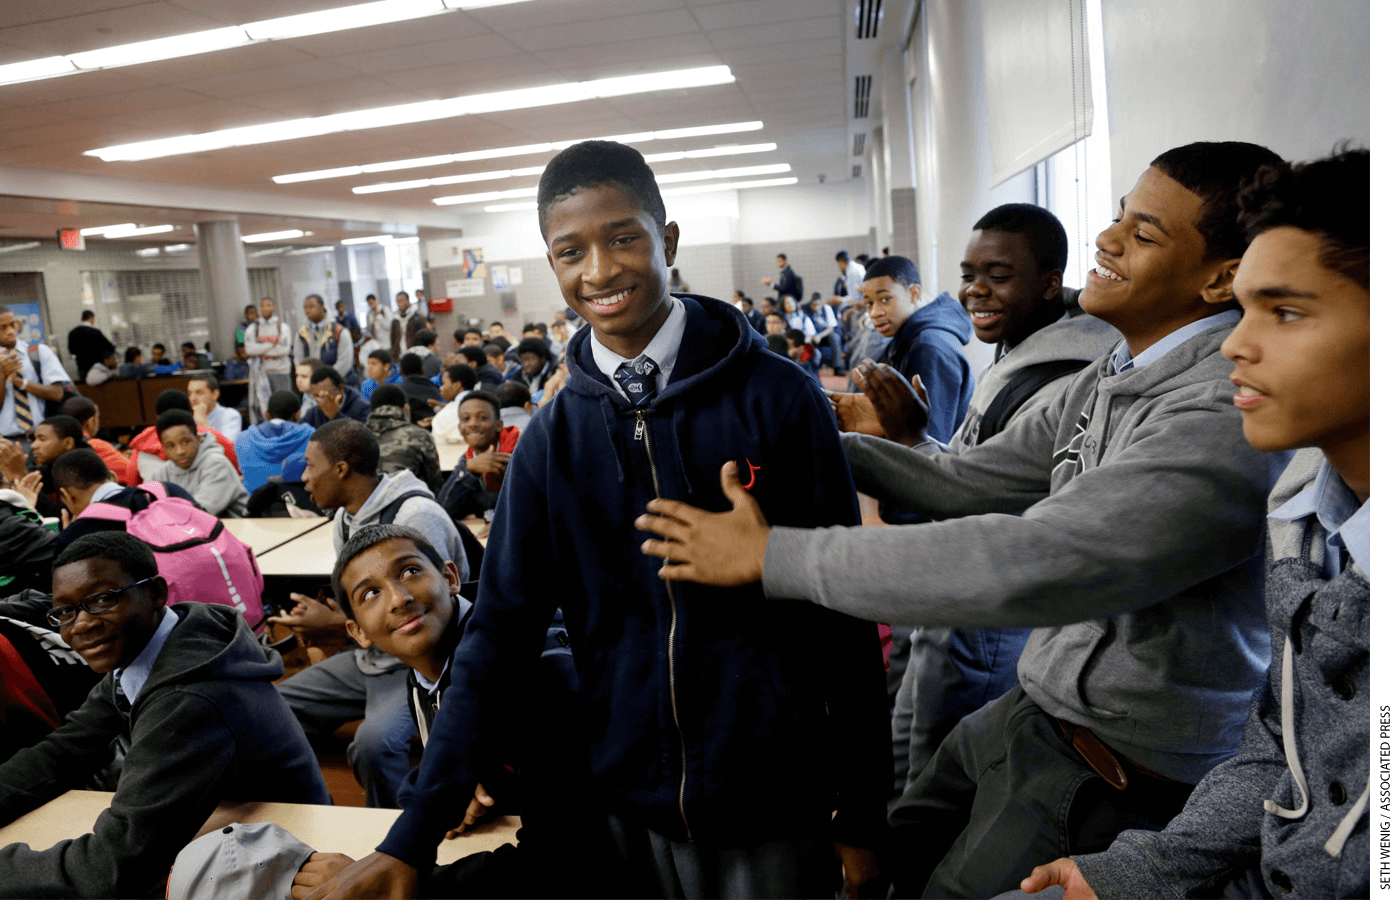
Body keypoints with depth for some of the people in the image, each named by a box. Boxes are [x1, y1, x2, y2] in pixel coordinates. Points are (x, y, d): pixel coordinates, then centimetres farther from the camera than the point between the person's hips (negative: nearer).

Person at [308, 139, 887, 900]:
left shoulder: (776, 399, -10)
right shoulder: (552, 440, -3)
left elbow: (841, 614, -6)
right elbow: (499, 631, -2)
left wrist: (861, 809, -3)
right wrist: (415, 835, -6)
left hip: (772, 799, -2)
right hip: (631, 801, 3)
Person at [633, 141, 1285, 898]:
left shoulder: (1230, 416, -29)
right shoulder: (1115, 377, 3)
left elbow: (1017, 565, -37)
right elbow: (969, 480, 5)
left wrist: (769, 554, -32)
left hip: (1113, 777, -8)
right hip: (1032, 710, 8)